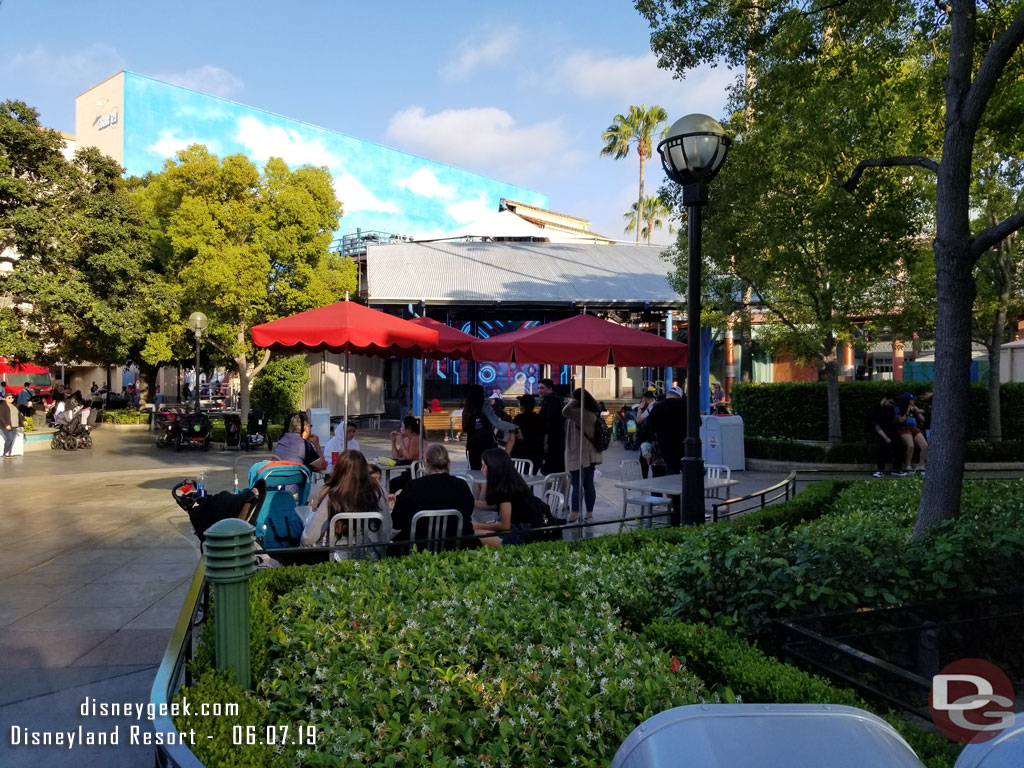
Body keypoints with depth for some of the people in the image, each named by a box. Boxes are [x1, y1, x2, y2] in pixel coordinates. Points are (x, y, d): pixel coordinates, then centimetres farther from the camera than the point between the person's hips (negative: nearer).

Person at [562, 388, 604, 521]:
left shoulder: (582, 413, -20)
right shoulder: (592, 414, 11)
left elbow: (566, 411, -31)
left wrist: (573, 402, -14)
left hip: (579, 455, -9)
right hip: (589, 455, 9)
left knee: (577, 486, -8)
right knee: (588, 485, 10)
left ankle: (574, 514, -7)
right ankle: (589, 513, 15)